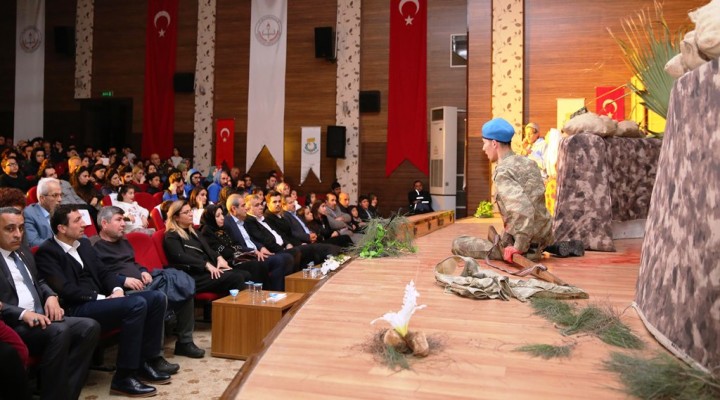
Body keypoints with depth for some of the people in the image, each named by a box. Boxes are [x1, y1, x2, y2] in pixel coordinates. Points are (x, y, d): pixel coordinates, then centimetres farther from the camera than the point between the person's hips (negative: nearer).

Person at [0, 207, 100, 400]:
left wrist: (51, 296, 5)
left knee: (90, 327, -15)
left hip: (40, 317, 8)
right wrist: (22, 313, -24)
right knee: (59, 331, -34)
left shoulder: (25, 252, 20)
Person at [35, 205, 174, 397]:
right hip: (77, 309, -8)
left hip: (100, 300, 8)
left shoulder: (84, 244, 18)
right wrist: (102, 298, -16)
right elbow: (65, 289, -16)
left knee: (157, 298, -7)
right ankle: (123, 377, -23)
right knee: (136, 304, -30)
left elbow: (103, 272, 17)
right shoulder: (46, 252, -6)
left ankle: (147, 360, 2)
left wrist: (117, 290, -4)